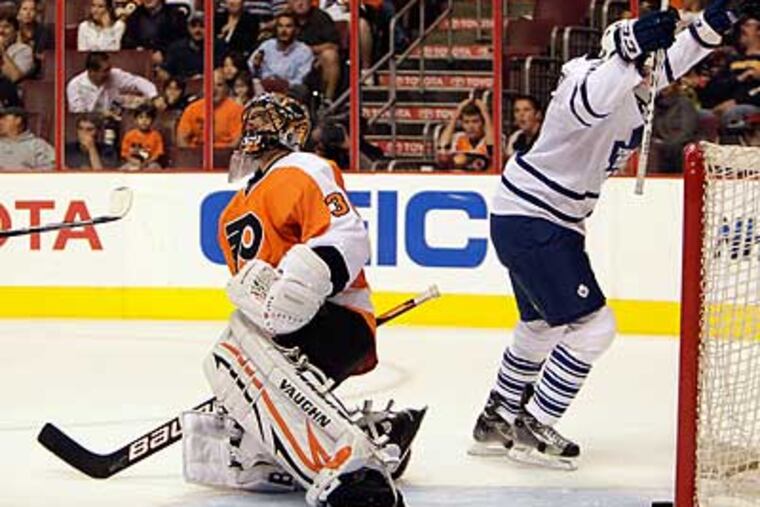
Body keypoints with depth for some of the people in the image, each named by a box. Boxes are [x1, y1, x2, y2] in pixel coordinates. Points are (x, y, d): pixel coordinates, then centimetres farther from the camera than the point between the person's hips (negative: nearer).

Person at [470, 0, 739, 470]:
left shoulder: (631, 90, 5)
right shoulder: (595, 80, -24)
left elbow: (667, 64, 15)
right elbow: (588, 102, -47)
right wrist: (631, 49, -60)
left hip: (530, 220, 11)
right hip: (532, 223, -11)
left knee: (543, 326, 24)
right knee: (592, 325, -10)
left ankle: (496, 422, 37)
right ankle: (533, 429, -2)